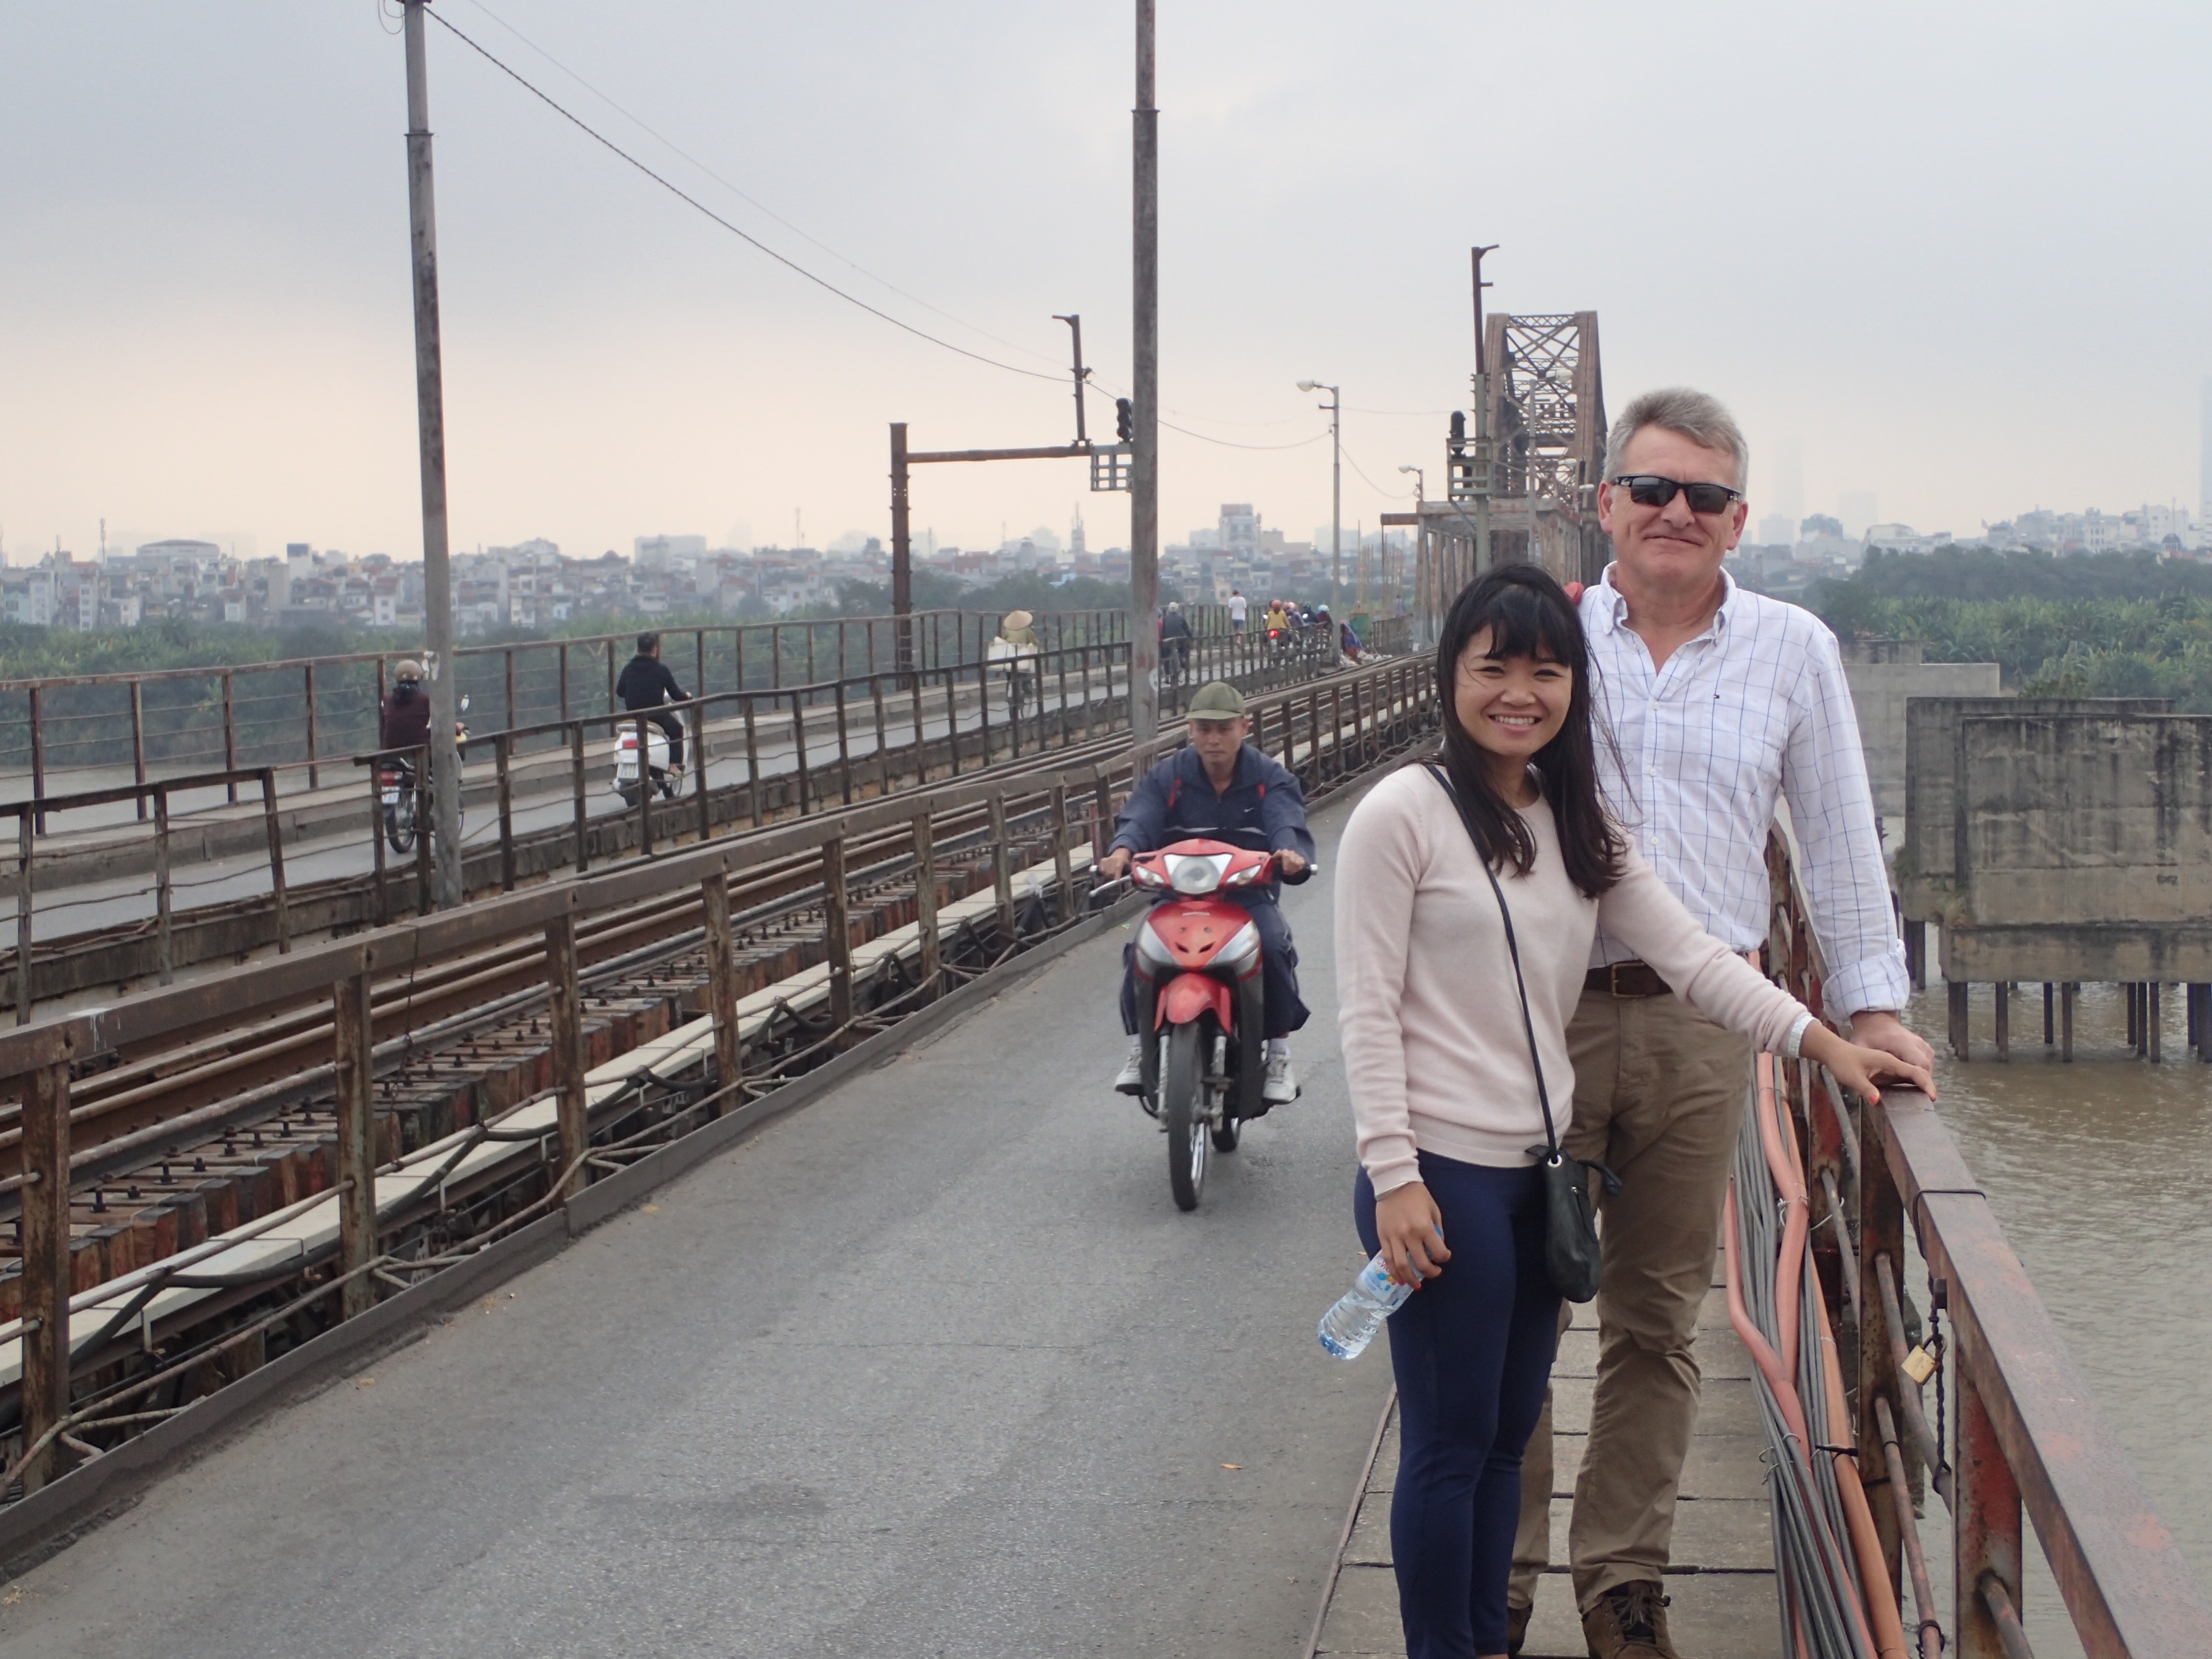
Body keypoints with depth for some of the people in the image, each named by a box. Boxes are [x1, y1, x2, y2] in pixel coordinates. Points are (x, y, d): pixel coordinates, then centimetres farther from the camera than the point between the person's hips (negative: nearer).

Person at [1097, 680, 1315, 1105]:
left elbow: (1287, 823, -15)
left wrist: (1291, 853, -41)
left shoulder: (1270, 778, 2)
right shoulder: (1167, 776, 5)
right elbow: (1140, 818, -12)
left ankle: (1280, 1053, -9)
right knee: (1139, 952, -26)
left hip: (1250, 893, -1)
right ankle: (1139, 1046, -3)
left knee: (1274, 948, -30)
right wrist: (1122, 850, -36)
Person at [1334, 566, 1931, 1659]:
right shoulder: (1403, 814, -9)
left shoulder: (1577, 824, 13)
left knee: (1508, 1433, 15)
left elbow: (1689, 954, 7)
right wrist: (1394, 1178, -17)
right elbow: (1366, 1010, -12)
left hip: (1538, 1172, 7)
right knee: (1451, 1443, 1)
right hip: (1443, 1175, -7)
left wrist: (1824, 1044, -4)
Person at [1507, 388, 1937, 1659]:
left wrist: (1870, 1001, 8)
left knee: (1658, 1321, 10)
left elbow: (1841, 837, 11)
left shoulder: (1793, 650, 7)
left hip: (1698, 1022, 1)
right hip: (1540, 1010, -1)